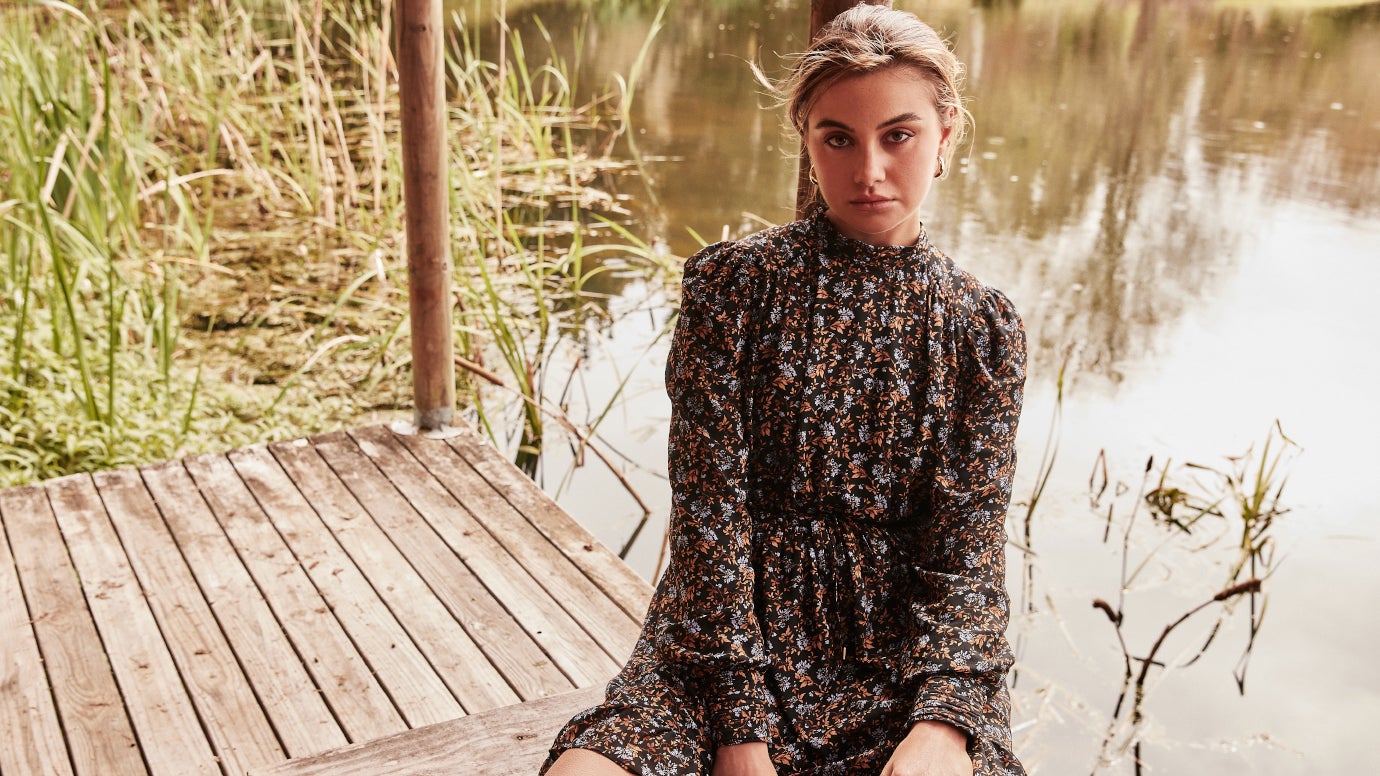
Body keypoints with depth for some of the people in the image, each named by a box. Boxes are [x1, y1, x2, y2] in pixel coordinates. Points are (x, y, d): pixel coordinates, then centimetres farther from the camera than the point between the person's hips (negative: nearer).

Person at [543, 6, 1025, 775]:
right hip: (730, 622, 0)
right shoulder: (732, 284, -1)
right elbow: (710, 508, -7)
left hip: (903, 654, 1)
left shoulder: (983, 327, 4)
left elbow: (967, 545, -3)